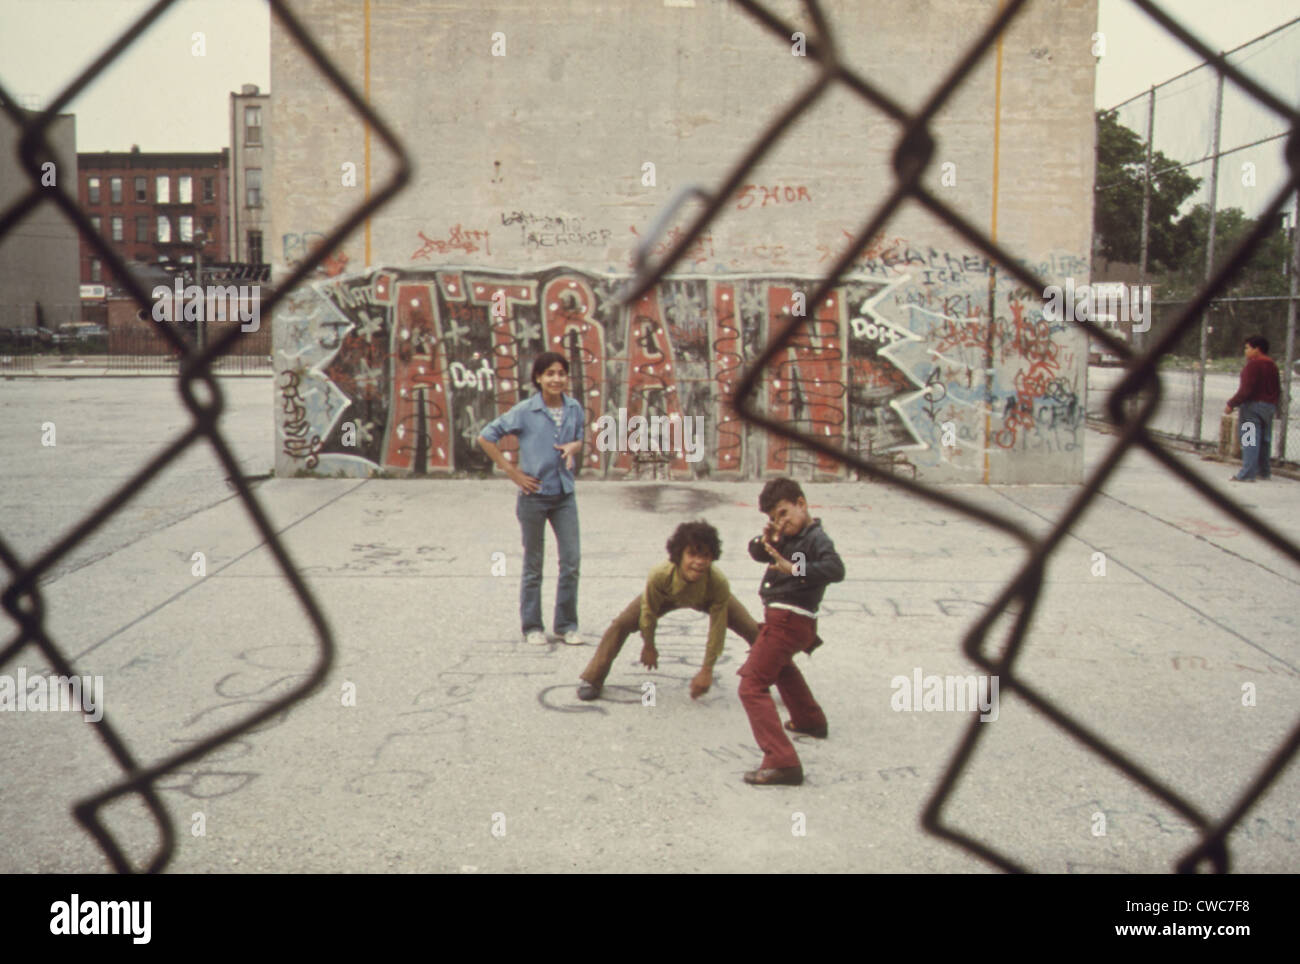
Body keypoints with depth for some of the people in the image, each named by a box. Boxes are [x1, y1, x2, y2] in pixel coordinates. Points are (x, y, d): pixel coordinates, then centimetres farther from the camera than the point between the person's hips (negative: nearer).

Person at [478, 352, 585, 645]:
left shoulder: (574, 409, 2)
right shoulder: (525, 411, -9)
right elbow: (485, 437, -5)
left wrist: (574, 446, -4)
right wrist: (512, 472, -7)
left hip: (565, 494, 3)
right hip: (535, 494, -3)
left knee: (571, 560, 2)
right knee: (533, 565, 7)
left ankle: (566, 624, 16)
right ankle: (532, 626, 19)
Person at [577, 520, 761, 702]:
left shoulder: (719, 583, -43)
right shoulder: (659, 576, -43)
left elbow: (717, 629, -29)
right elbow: (648, 612, -23)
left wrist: (707, 670, -21)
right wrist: (649, 646, -7)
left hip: (708, 599, 0)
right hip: (668, 597, 0)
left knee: (753, 630, -9)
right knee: (621, 624, -13)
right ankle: (592, 680, 4)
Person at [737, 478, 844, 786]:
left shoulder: (816, 538, -18)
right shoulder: (788, 535, 10)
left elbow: (835, 569, -35)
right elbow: (757, 552, 13)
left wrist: (795, 569, -46)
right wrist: (765, 540, -9)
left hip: (787, 620, -11)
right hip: (782, 618, 11)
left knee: (752, 686, -17)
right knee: (780, 665, 39)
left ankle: (782, 762, -28)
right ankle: (810, 721, 57)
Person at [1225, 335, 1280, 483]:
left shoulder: (1253, 365, -15)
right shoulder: (1272, 365, 14)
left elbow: (1246, 389, -21)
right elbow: (1278, 389, 19)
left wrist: (1231, 404, -16)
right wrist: (1274, 406, 29)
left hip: (1253, 406, -9)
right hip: (1270, 406, 9)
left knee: (1250, 440, -10)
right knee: (1265, 440, 17)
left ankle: (1247, 474, -13)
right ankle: (1265, 471, 25)